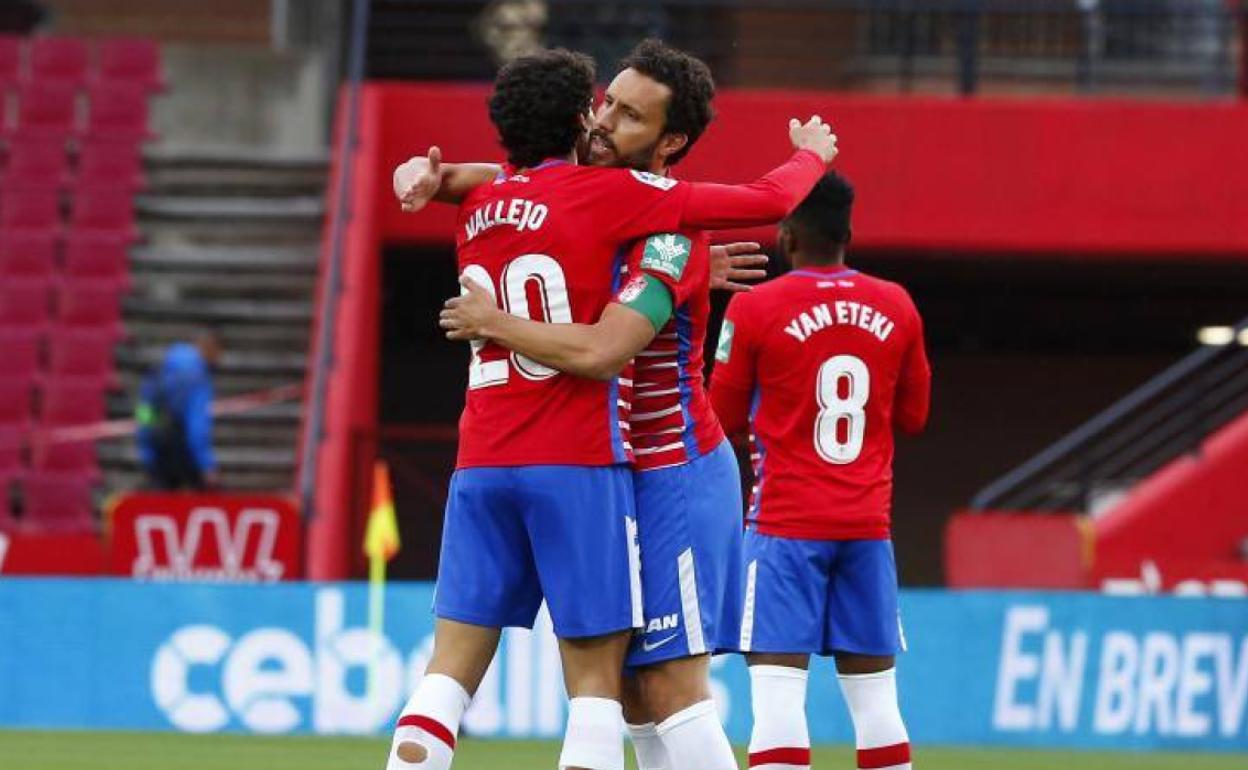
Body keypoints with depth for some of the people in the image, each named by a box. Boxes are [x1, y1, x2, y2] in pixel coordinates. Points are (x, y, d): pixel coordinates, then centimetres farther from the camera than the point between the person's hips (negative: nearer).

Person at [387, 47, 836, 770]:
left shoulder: (477, 209, 14)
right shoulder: (606, 193, -4)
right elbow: (768, 201, 2)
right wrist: (811, 154, 21)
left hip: (481, 465, 5)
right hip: (576, 465, -5)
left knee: (453, 664, 3)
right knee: (596, 675, -2)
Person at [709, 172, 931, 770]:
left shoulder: (754, 309, -6)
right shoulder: (896, 307, 5)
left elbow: (722, 418, 3)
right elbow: (913, 416, 15)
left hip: (785, 522, -4)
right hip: (867, 524, 4)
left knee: (777, 691, -10)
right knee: (874, 694, 8)